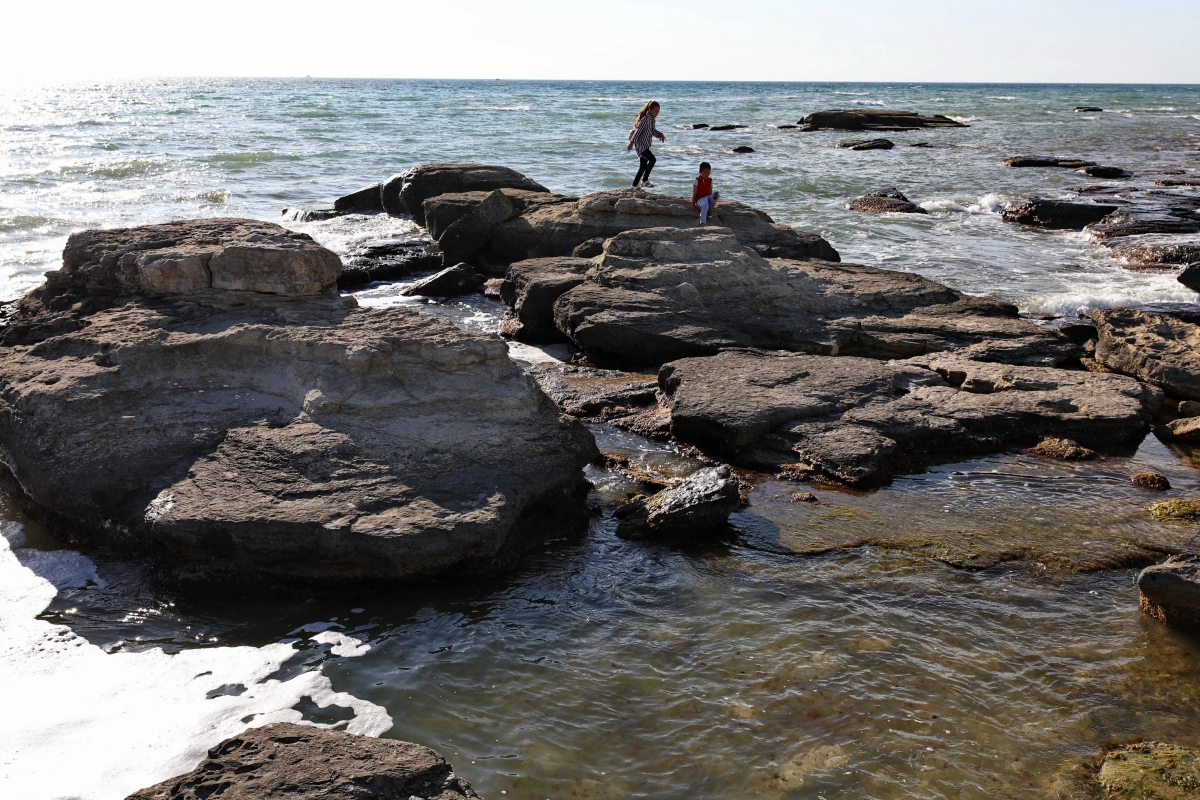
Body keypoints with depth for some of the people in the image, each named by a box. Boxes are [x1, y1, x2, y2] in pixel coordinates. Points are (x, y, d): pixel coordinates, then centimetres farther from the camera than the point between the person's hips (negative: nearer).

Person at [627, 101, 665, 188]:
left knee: (643, 166, 11)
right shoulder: (646, 119, -18)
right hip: (640, 144, -10)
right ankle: (645, 180, -16)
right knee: (652, 159, -21)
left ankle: (634, 185, 17)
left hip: (645, 145, 10)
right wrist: (632, 143, -25)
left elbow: (652, 130, 20)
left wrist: (660, 135, 1)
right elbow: (638, 131, -21)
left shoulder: (652, 119, 10)